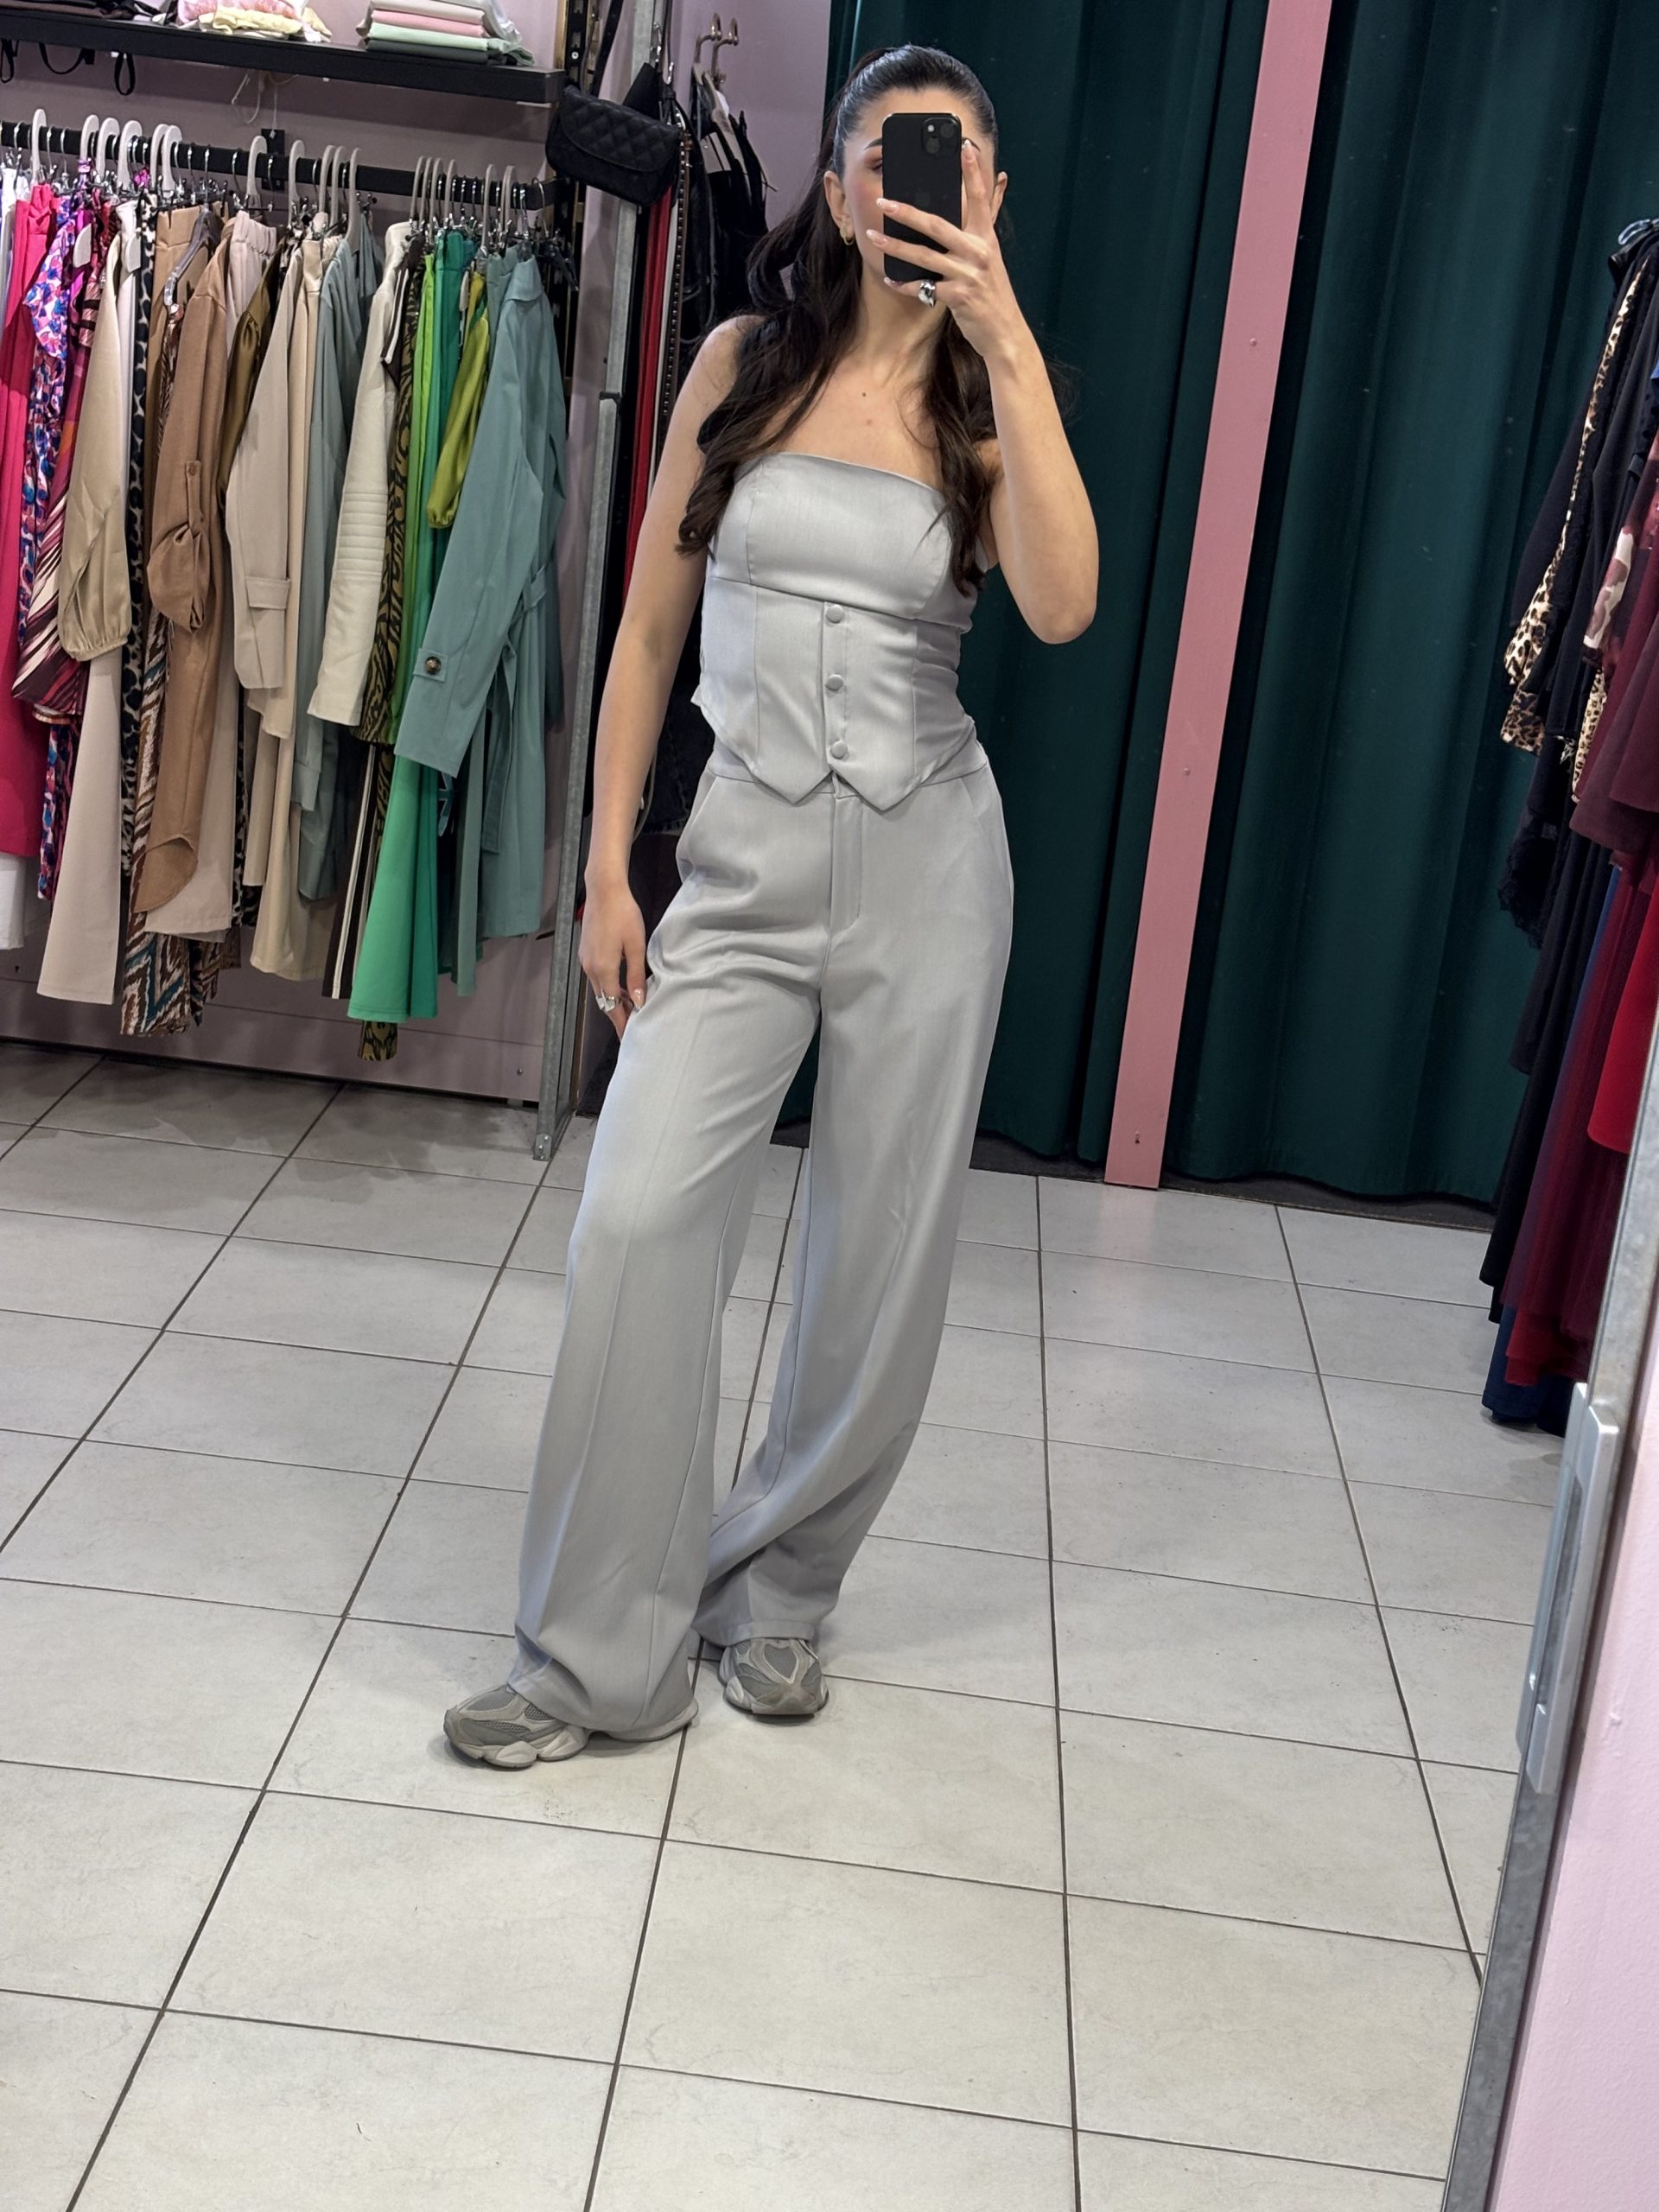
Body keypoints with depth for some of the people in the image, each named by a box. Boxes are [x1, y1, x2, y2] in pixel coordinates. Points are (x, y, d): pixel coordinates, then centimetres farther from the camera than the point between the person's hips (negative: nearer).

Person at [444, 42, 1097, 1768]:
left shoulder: (987, 391, 3)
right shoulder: (746, 362, 5)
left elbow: (1061, 605, -18)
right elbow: (648, 632, 7)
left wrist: (1007, 347, -19)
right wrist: (607, 867, 1)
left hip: (923, 862, 0)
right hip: (742, 857, 0)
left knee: (877, 1259, 5)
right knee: (636, 1222, -13)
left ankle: (775, 1594, 27)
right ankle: (602, 1656, 0)